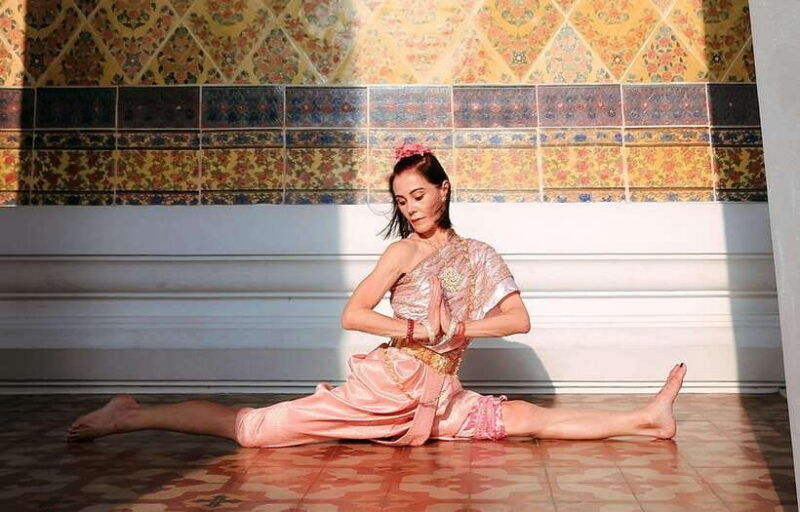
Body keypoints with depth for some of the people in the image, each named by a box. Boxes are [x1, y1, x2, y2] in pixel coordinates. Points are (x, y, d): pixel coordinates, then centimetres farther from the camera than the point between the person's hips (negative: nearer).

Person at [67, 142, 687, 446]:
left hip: (440, 398, 4)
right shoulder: (405, 250, -2)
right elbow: (351, 314, -9)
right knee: (253, 428, -9)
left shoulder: (479, 254, 10)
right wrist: (418, 329, -13)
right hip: (385, 384, -4)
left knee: (525, 418, -3)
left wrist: (459, 329, -5)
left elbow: (519, 319, 4)